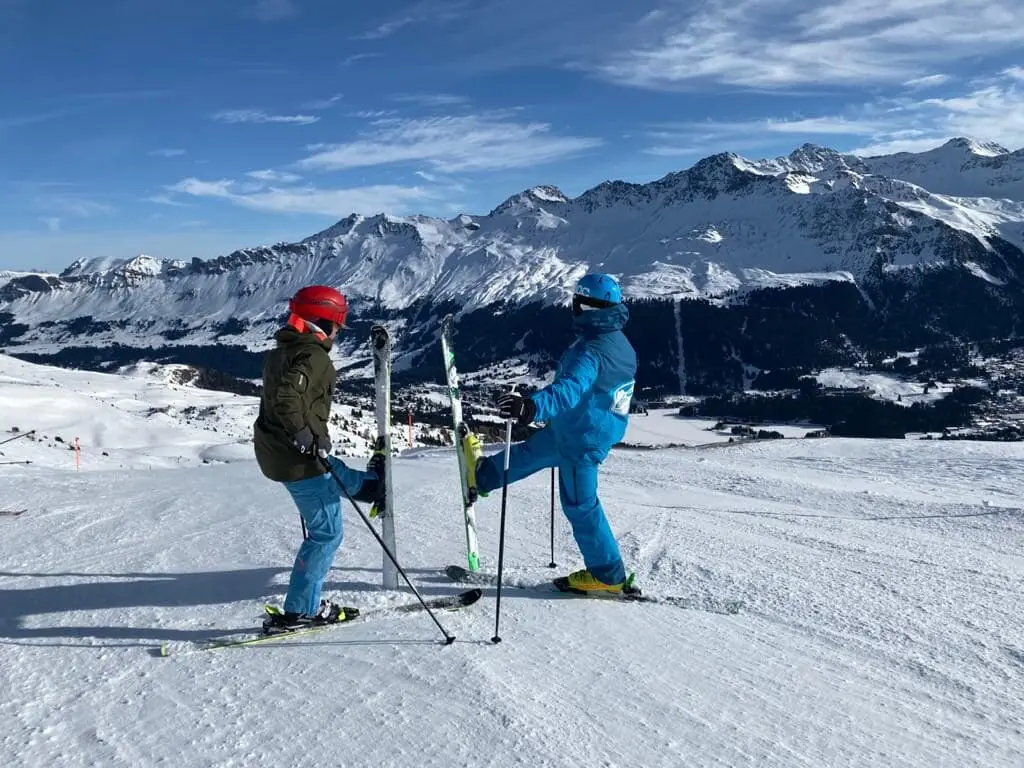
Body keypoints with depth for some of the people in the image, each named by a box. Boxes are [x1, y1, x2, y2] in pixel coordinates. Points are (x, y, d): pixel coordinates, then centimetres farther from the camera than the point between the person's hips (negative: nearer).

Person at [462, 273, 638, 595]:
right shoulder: (621, 344, 2)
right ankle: (482, 474, 49)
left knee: (580, 504, 5)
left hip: (580, 438, -9)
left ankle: (607, 575, 17)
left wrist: (532, 406, -60)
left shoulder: (590, 351, -29)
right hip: (601, 430, 9)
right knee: (531, 451, 26)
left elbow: (570, 389, -45)